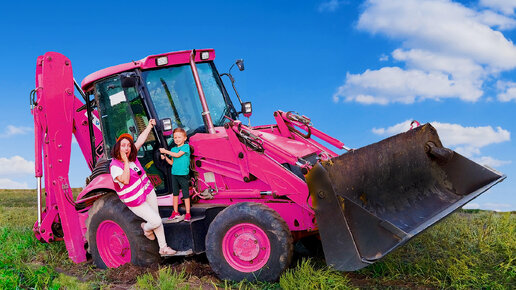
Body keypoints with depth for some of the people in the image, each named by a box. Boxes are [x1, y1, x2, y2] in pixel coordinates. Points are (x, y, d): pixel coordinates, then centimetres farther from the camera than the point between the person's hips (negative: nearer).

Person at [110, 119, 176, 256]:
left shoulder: (131, 156, -1)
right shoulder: (115, 166, -21)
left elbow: (140, 140, 9)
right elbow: (125, 180, -34)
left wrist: (149, 126, 8)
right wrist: (126, 162, -33)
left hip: (148, 192, 7)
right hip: (135, 201, -7)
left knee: (157, 221, 10)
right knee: (156, 221, -7)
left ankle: (163, 248, 22)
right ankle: (146, 228, 29)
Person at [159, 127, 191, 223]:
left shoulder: (186, 146, -5)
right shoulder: (173, 149, 12)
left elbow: (178, 155, -17)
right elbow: (172, 162, 15)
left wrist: (165, 151, -12)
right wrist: (165, 157, -1)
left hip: (183, 174, -6)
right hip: (174, 174, 6)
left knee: (185, 194, -1)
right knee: (175, 193, 12)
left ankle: (188, 213, 6)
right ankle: (175, 212, 23)